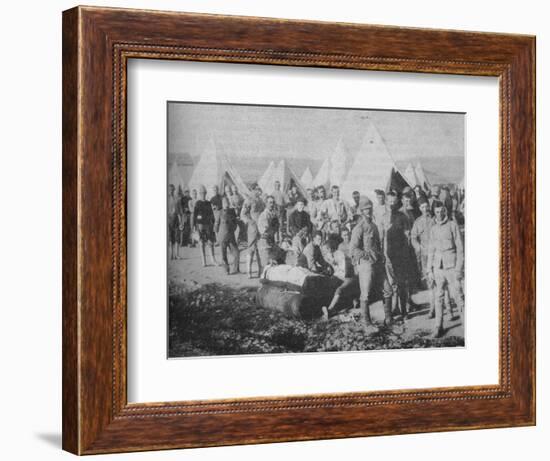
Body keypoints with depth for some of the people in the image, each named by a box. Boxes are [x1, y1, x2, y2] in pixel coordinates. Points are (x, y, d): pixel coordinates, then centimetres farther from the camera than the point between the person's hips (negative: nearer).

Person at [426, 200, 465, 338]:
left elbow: (460, 247, -3)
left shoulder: (452, 225, -2)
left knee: (457, 294, -9)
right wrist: (429, 269, 11)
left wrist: (459, 268, -8)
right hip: (438, 267, 4)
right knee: (438, 297, 4)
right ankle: (438, 327, 8)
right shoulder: (433, 229, 11)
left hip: (451, 266, -4)